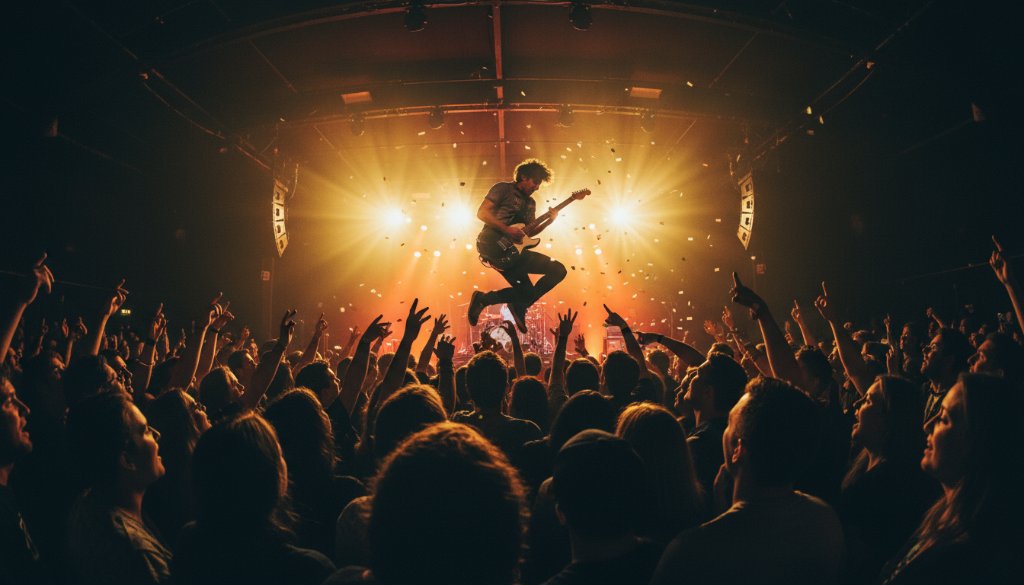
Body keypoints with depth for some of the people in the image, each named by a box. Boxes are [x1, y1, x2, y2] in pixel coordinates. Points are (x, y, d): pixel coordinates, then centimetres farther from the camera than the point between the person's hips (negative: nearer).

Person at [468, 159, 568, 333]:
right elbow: (482, 213, -11)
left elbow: (528, 232, 19)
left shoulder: (530, 203, 22)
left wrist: (548, 221, 3)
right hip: (493, 245, -9)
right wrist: (507, 229, -18)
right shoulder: (503, 189, -1)